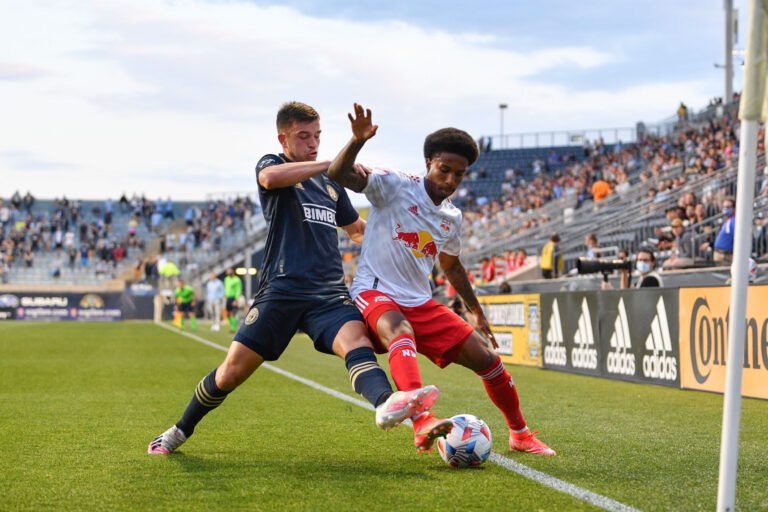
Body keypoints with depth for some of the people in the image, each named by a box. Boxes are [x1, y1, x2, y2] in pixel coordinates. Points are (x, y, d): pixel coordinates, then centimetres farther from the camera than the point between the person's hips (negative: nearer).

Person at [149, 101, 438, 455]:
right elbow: (271, 177, -21)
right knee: (232, 371, -3)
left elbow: (357, 229, 38)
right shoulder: (272, 164, 7)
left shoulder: (331, 185, 23)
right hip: (281, 289, -3)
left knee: (357, 342, -28)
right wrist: (334, 164, -24)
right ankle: (181, 430, 22)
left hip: (329, 292, 3)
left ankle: (387, 404, -57)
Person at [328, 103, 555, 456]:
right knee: (401, 333, -41)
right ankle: (422, 425, -58)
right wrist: (357, 141, -41)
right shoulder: (395, 186, -9)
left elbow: (451, 265, 28)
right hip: (375, 294, -7)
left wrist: (478, 313, 32)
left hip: (419, 303, 7)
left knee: (486, 357, 2)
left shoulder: (452, 217, 10)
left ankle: (520, 434, 24)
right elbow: (339, 174, -22)